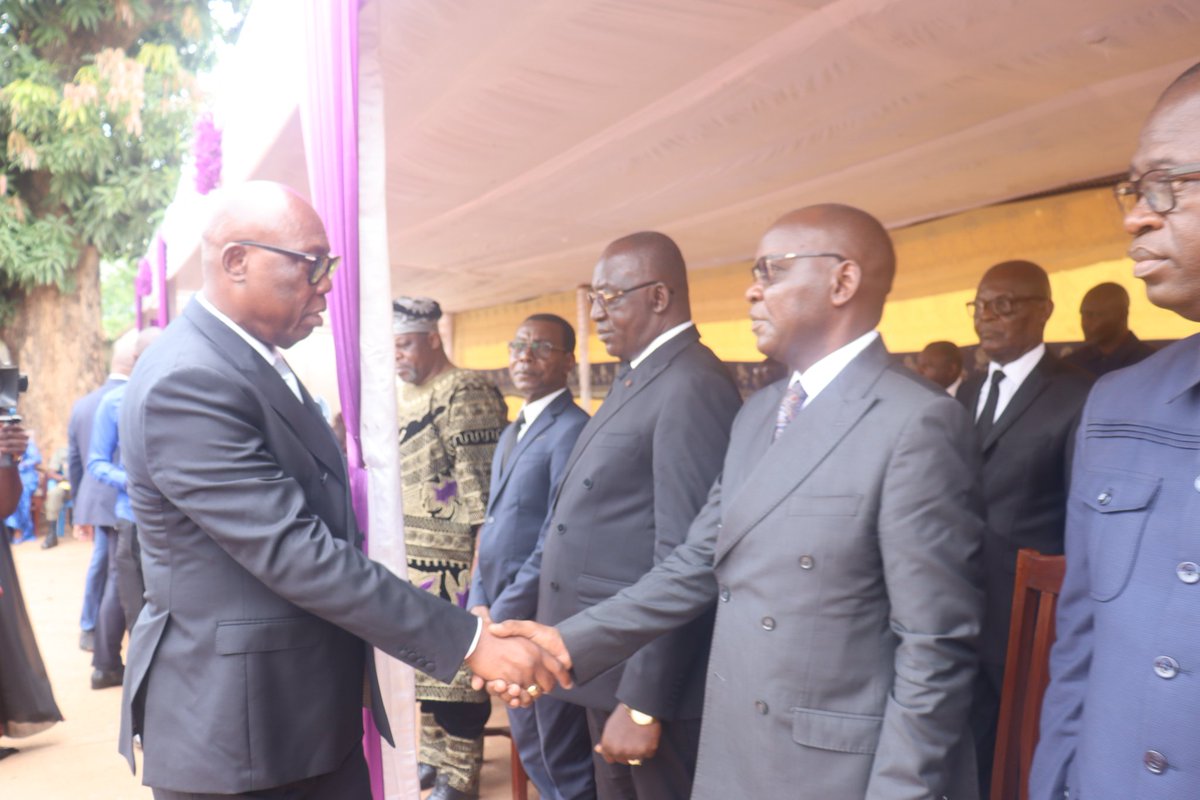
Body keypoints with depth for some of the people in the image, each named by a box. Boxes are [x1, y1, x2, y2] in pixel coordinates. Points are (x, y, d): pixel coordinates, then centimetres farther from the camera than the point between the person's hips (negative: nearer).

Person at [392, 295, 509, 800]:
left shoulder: (465, 393, -12)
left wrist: (484, 554, -19)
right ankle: (433, 755, 31)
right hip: (409, 558, 8)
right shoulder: (400, 398, 15)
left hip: (452, 560, -8)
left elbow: (481, 483, -16)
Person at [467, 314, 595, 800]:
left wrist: (504, 612, -17)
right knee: (530, 746, 20)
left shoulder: (571, 430, -14)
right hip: (505, 618, 9)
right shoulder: (511, 435, 15)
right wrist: (479, 600, 6)